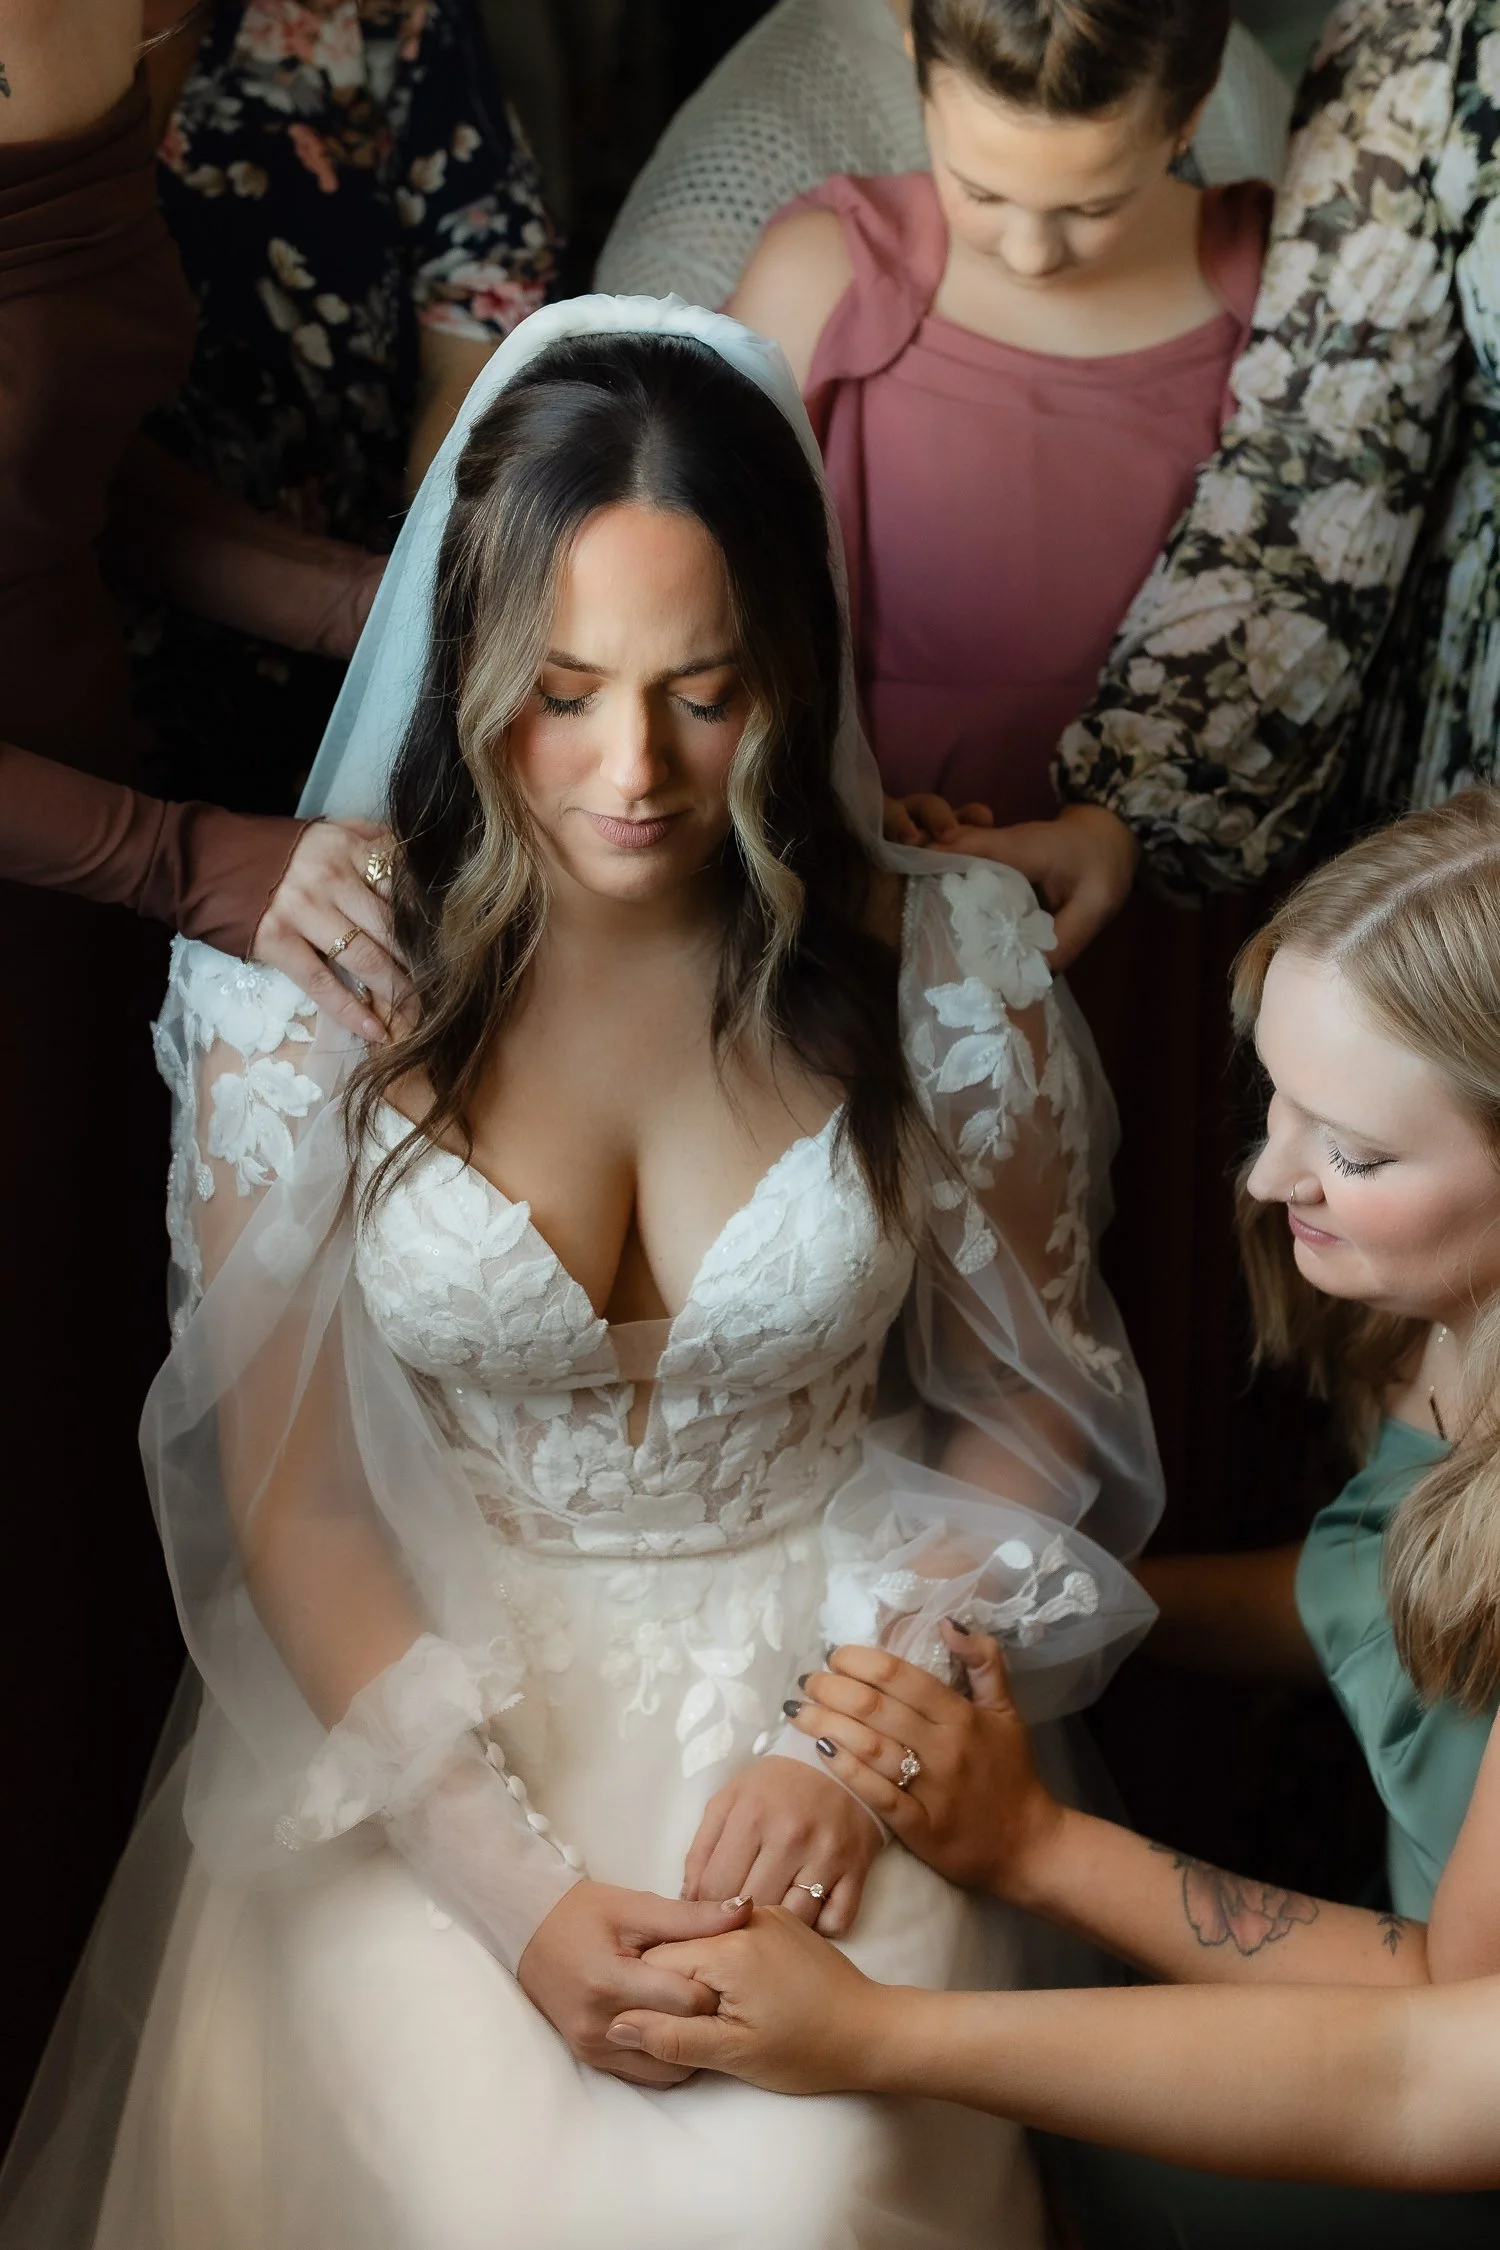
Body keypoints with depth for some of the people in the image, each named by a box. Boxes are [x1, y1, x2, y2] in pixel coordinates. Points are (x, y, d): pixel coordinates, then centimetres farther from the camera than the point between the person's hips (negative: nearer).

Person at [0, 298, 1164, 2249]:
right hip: (423, 1685, 0)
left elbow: (1026, 1407, 4)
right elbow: (290, 1499, -7)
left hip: (821, 1655, 1)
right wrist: (514, 1889, -18)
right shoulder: (304, 978, -10)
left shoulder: (942, 962, -7)